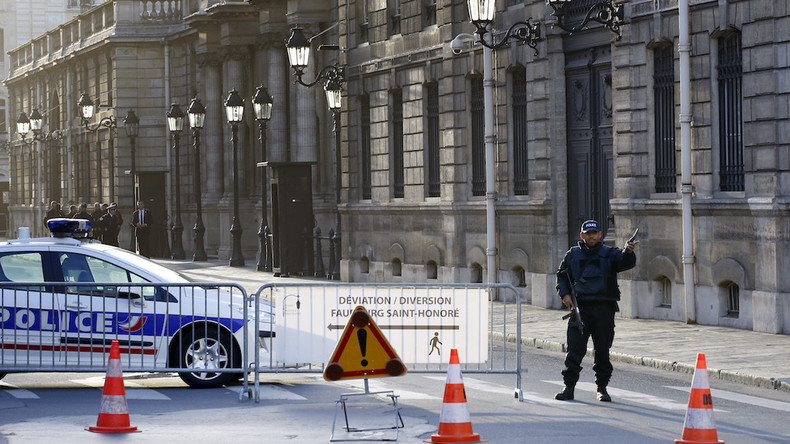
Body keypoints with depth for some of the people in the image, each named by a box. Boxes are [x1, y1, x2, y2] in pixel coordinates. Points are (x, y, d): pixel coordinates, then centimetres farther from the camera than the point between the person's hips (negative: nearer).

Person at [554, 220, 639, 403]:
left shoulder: (609, 254, 8)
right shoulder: (573, 255, 12)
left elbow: (626, 263, -10)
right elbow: (562, 275, 16)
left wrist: (628, 252, -32)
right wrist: (564, 294, -1)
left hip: (604, 307, 0)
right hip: (580, 307, 0)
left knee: (602, 349, 4)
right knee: (575, 348, -5)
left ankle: (602, 388, 12)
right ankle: (569, 387, -2)